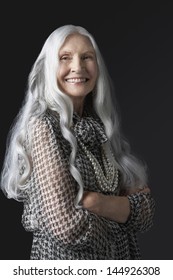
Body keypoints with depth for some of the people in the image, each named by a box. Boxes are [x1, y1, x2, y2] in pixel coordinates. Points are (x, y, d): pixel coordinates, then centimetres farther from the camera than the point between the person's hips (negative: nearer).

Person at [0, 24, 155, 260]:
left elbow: (146, 212, -5)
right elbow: (68, 226, -25)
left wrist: (91, 201, -20)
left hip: (119, 256, 5)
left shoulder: (100, 128, 2)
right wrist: (124, 206, -10)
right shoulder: (44, 126, -17)